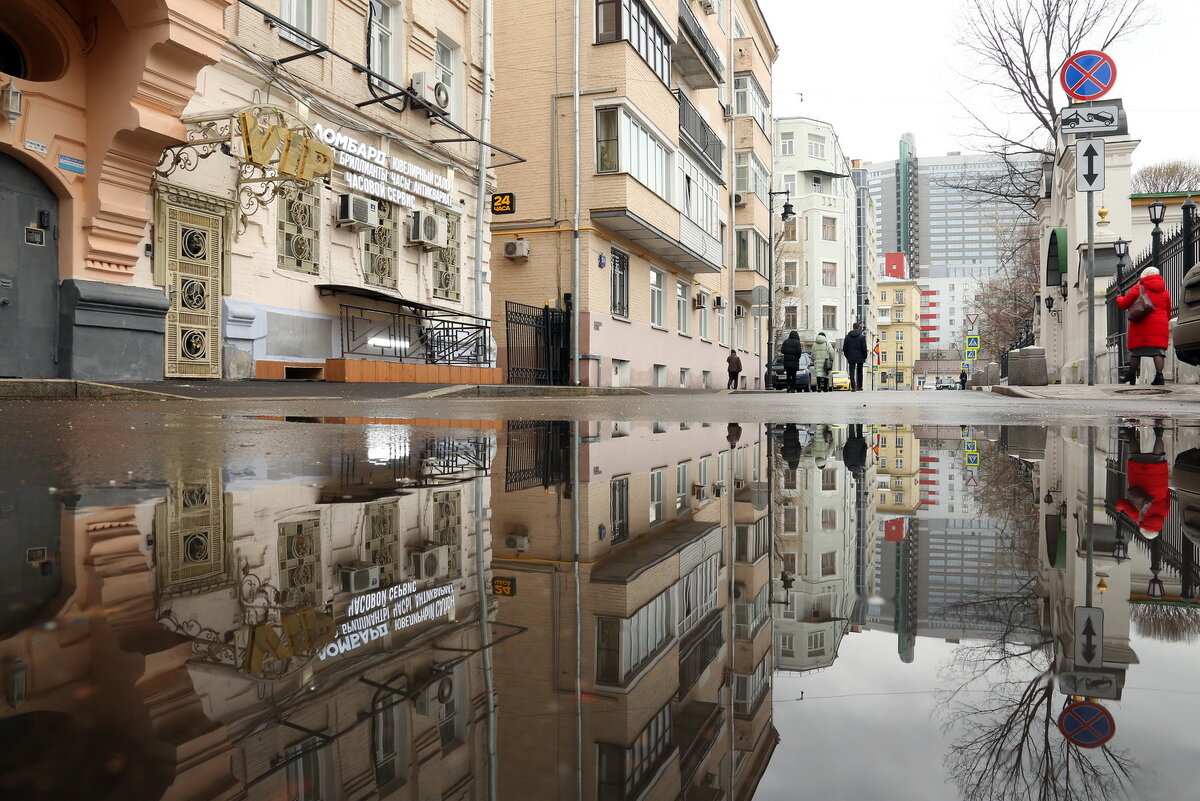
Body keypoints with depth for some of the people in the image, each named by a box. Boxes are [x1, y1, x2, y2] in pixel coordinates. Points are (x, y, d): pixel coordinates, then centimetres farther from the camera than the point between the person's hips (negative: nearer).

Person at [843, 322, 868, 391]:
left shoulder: (848, 336, 3)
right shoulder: (862, 336, -6)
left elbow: (844, 348, 5)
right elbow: (864, 348, -7)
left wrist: (847, 357, 14)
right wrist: (865, 357, 4)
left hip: (851, 358, 1)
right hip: (860, 357, -1)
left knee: (852, 373, -1)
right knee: (859, 372, 12)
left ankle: (853, 387, -10)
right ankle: (859, 387, 16)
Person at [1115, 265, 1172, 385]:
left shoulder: (1138, 288, 2)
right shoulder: (1165, 291, 16)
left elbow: (1123, 304, 6)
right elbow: (1168, 312, 22)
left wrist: (1119, 298, 27)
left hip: (1141, 325, -3)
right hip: (1160, 326, 3)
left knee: (1136, 350, 4)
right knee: (1158, 351, -3)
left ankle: (1132, 376, 8)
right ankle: (1159, 375, -17)